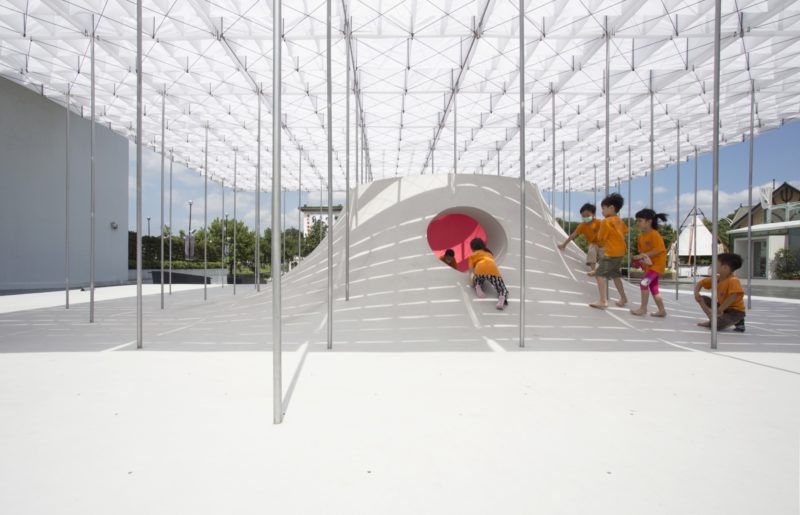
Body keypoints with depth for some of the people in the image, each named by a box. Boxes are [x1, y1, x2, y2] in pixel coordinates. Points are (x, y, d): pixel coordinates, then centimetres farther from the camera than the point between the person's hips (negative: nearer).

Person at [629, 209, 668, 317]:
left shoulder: (654, 234, -19)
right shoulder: (641, 236, 6)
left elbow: (659, 250, -25)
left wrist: (644, 255, -27)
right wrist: (639, 258, -5)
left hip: (656, 264, -9)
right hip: (648, 265, 9)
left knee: (644, 283, -17)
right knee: (653, 288, 13)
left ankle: (643, 308, -6)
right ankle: (662, 310, 24)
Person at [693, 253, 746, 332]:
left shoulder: (733, 281, -23)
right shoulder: (716, 279, 1)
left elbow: (733, 297, -35)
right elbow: (700, 283, 9)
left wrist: (720, 309, -33)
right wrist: (696, 293, -12)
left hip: (736, 311, -8)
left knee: (716, 325, -29)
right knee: (703, 299, 2)